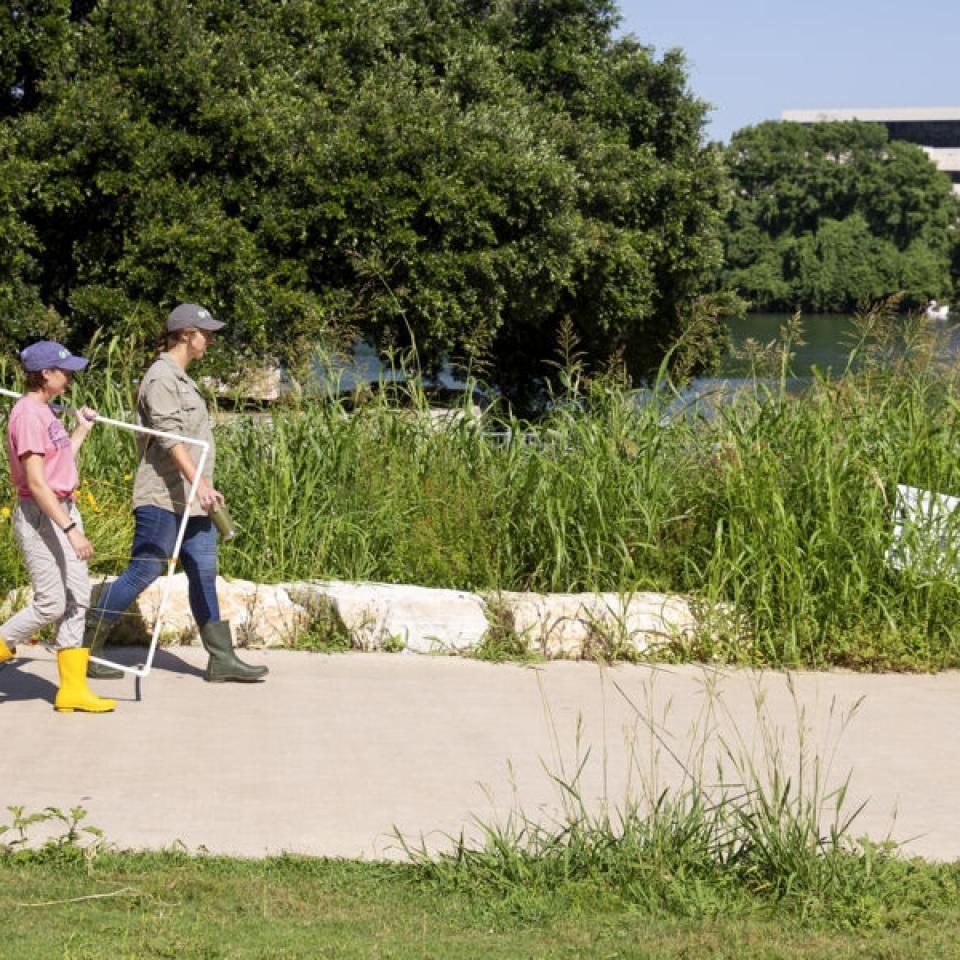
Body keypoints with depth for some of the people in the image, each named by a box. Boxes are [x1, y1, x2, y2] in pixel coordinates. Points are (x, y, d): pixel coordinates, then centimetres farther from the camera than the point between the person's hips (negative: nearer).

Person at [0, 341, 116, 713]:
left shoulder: (45, 411, 13)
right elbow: (36, 482, -22)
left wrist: (82, 430, 27)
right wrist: (70, 529, -26)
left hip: (64, 511, 10)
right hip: (38, 516, -10)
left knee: (78, 599, 5)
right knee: (51, 604, -8)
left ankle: (72, 689, 8)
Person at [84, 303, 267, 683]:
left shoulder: (180, 379, 19)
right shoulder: (161, 378, -12)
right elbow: (170, 438, -22)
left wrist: (203, 488, 21)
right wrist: (201, 484, -31)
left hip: (191, 498, 10)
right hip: (163, 497, -10)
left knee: (204, 575, 6)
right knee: (143, 572, -7)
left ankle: (221, 659, 7)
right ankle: (85, 648, 2)